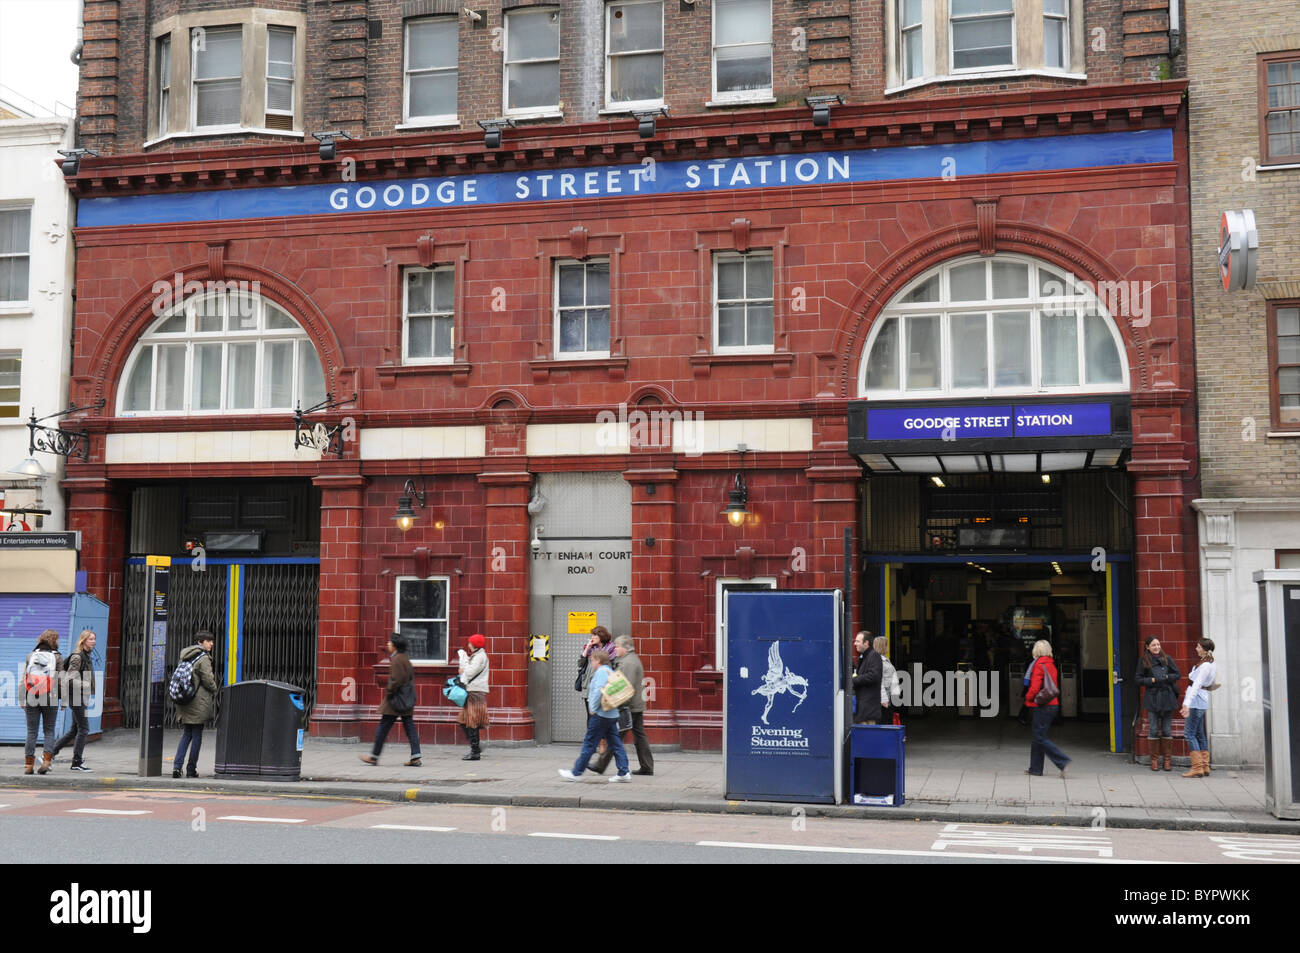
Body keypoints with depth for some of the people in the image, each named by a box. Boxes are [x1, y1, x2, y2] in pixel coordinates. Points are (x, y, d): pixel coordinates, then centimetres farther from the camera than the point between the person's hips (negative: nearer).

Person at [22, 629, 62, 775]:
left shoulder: (30, 656, 4)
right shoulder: (57, 657, -2)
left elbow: (23, 679, 3)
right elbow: (61, 680, -3)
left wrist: (22, 699, 6)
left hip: (31, 699, 2)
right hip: (51, 699, -2)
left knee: (31, 732, 8)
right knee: (49, 731, 8)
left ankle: (28, 765, 6)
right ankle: (46, 761, -7)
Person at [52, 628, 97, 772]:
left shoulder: (86, 656, 15)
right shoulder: (77, 657, -14)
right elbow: (71, 678, -20)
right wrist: (87, 686, -22)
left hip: (81, 697, 10)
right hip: (76, 696, -10)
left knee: (75, 730, 14)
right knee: (84, 728, -7)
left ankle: (51, 752, 21)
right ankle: (77, 762, -2)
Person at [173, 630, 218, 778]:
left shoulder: (185, 657, 12)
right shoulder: (203, 658, -13)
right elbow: (208, 680, -15)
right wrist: (215, 690, 4)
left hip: (184, 699, 7)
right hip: (199, 702, -7)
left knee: (187, 733, 14)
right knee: (197, 735, 3)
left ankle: (177, 765, 2)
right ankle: (191, 769, 8)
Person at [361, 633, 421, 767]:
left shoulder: (396, 659, -14)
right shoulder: (405, 658, 13)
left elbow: (397, 680, -21)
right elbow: (411, 677, 18)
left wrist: (388, 692, -11)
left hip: (396, 700, -9)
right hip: (407, 699, 9)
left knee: (383, 727, 1)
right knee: (409, 727, 5)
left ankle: (374, 756, 9)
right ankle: (415, 757, 0)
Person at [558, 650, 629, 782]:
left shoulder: (601, 672, -11)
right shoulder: (610, 672, 17)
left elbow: (599, 691, -24)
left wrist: (593, 709, -15)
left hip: (601, 715, -9)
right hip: (612, 715, 9)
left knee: (589, 744, -2)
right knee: (615, 744, 8)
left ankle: (576, 773, 4)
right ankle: (624, 772, 4)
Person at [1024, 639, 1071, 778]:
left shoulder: (1038, 665, -12)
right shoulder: (1051, 665, 12)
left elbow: (1035, 687, -18)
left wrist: (1028, 698, 0)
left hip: (1042, 707, -8)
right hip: (1053, 705, 9)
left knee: (1040, 738, -6)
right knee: (1038, 737, 14)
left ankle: (1063, 762, -15)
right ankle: (1036, 769, 16)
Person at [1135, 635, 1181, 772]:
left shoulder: (1167, 659, 7)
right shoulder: (1143, 661, 3)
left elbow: (1177, 675, 8)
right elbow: (1139, 679, 2)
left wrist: (1166, 677, -9)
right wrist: (1153, 680, -11)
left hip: (1167, 697, 1)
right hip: (1152, 698, -1)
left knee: (1167, 730, 3)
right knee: (1153, 730, 0)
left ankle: (1167, 759, 10)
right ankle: (1154, 759, 8)